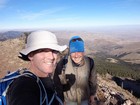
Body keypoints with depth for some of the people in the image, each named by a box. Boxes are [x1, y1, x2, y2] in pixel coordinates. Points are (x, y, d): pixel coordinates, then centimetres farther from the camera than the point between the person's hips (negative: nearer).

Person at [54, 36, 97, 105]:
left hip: (85, 99, 2)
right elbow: (57, 82, -11)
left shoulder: (89, 62, -18)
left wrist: (92, 95, 6)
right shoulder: (63, 63, -24)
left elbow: (93, 80, -2)